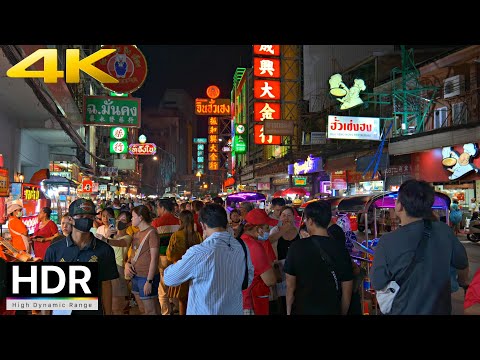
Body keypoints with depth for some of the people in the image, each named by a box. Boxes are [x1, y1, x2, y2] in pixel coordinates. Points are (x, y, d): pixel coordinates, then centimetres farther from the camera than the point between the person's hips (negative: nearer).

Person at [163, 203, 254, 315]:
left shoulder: (198, 253, -28)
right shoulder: (242, 247, -12)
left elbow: (169, 279, -13)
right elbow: (248, 280, 3)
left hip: (204, 311, -4)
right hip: (236, 310, 5)